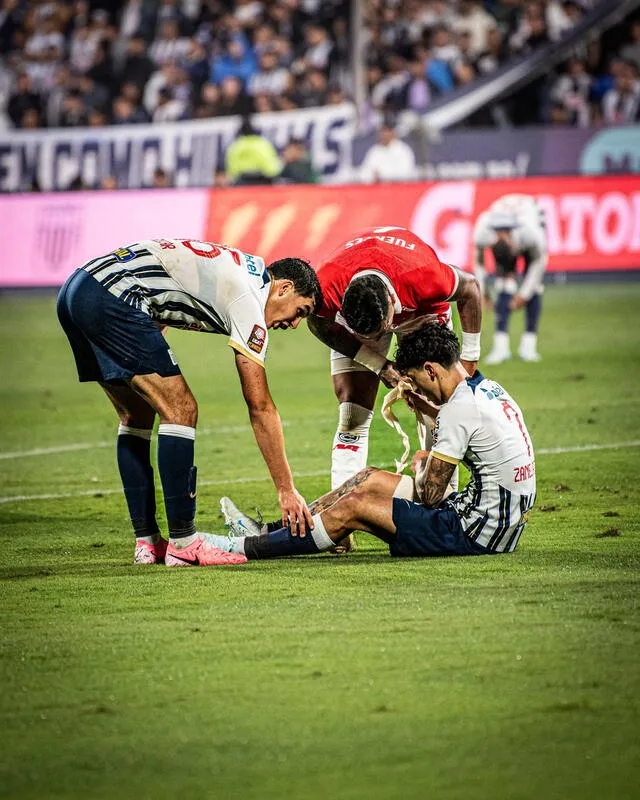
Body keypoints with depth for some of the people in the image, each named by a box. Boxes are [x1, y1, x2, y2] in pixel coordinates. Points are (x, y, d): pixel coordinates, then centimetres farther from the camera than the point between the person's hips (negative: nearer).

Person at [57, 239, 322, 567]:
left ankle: (146, 542, 16)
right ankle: (183, 544, -5)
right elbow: (260, 408, -3)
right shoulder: (249, 298, -4)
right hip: (111, 297, -10)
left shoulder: (238, 268, 22)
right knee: (181, 410, -5)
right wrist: (286, 490, 1)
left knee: (137, 415, 17)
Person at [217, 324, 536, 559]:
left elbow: (429, 494, -16)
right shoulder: (490, 388, 9)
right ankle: (265, 532, 20)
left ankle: (242, 547, -1)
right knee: (370, 479, 15)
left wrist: (420, 465, 6)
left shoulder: (460, 408, -20)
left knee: (354, 507, -7)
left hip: (479, 533, -10)